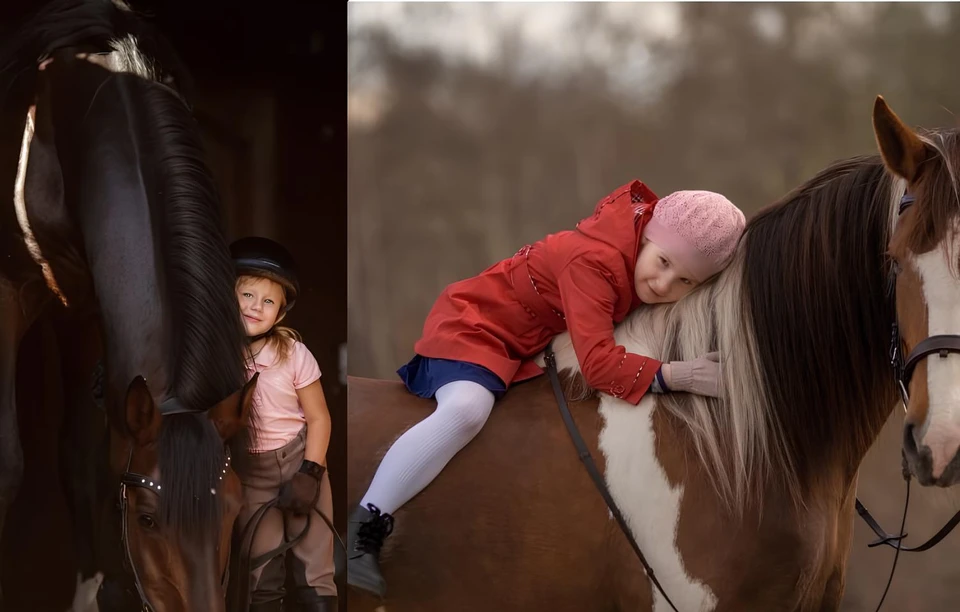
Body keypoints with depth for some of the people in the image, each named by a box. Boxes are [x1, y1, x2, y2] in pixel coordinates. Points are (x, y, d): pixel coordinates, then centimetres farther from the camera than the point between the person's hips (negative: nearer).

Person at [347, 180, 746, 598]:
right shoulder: (594, 262, -34)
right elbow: (598, 363, -40)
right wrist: (679, 376, -44)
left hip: (528, 351, 9)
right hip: (471, 325, -9)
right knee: (466, 409, -35)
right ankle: (364, 528, -33)